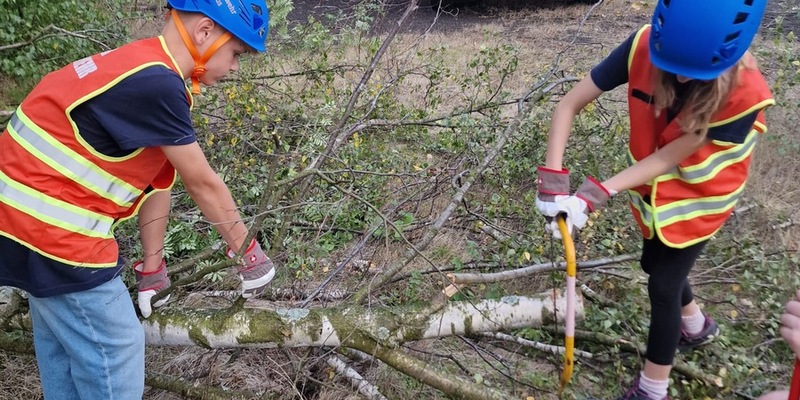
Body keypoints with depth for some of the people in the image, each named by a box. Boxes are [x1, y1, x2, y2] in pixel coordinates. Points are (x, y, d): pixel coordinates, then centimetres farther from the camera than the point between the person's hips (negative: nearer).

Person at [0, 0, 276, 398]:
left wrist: (153, 266, 14)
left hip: (34, 213, 10)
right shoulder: (154, 84, -25)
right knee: (114, 351, 0)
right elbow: (202, 184, -16)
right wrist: (248, 253, -2)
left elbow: (158, 179, 10)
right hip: (49, 223, -10)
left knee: (64, 344, 22)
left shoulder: (147, 72, 8)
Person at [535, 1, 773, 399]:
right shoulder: (643, 47, -28)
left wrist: (595, 194, -36)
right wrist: (553, 178, -34)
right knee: (655, 263, 22)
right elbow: (568, 105, -24)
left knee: (662, 284, 0)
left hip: (698, 196, -4)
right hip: (652, 186, 5)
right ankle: (697, 326, 53)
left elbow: (666, 160, -29)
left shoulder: (744, 96, -35)